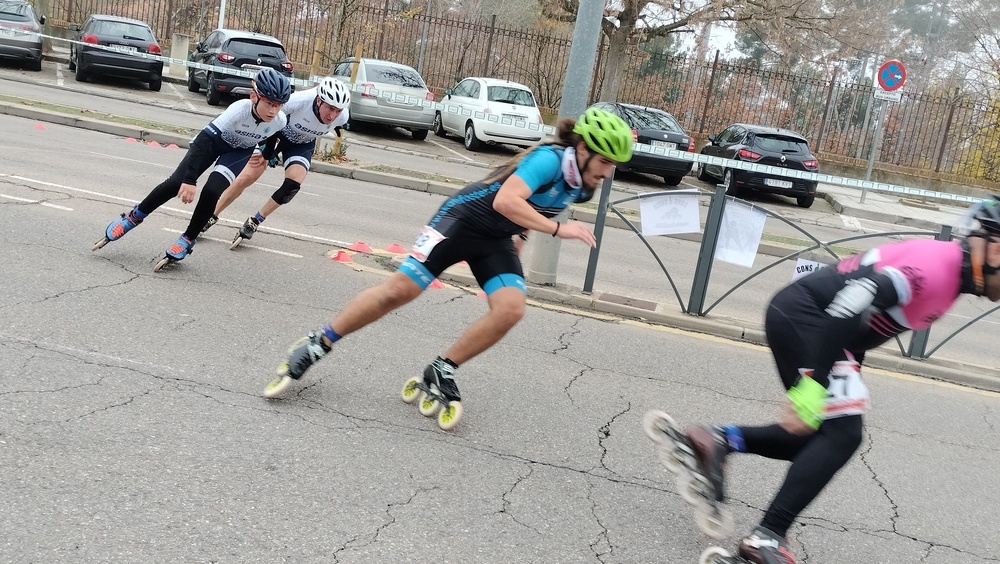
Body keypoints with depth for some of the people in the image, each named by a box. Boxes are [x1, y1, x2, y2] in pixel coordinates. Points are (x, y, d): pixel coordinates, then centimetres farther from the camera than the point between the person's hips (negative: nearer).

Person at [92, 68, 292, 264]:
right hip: (213, 139, -2)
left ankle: (188, 240, 0)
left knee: (212, 191, -21)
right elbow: (204, 139, -41)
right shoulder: (241, 109, -39)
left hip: (239, 152, 2)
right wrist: (189, 179, -46)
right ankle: (133, 218, 8)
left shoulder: (280, 121, -28)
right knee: (177, 183, -13)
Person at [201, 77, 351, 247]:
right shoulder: (299, 101, -38)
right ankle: (211, 216, 7)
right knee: (247, 177, -10)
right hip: (275, 132, -2)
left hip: (302, 144, 3)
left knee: (293, 185, -19)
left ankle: (254, 222, -1)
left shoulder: (343, 116, -27)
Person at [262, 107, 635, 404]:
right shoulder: (550, 158, -25)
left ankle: (441, 372, -1)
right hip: (463, 219, -7)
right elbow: (505, 201, -40)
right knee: (400, 289, -13)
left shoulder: (582, 183, 0)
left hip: (497, 240, 7)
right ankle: (317, 345, 3)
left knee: (511, 308, -18)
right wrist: (558, 229, -42)